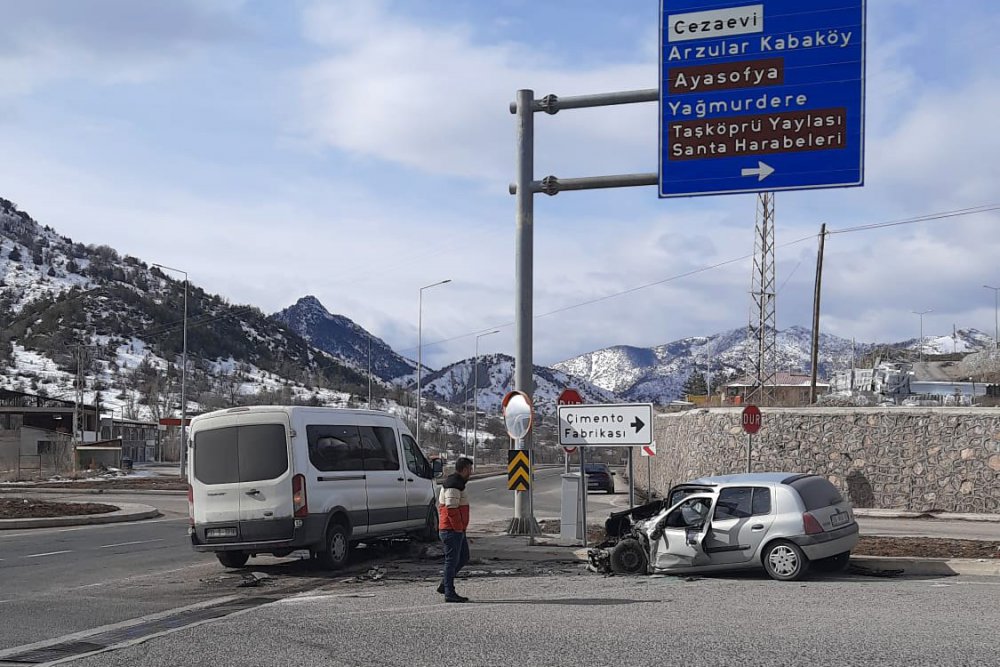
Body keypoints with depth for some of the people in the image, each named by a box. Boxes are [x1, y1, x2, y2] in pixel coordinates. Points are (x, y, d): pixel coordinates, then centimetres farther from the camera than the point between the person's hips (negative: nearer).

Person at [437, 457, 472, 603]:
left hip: (456, 530, 10)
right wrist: (459, 528, -18)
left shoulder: (454, 482, 17)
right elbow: (451, 509, -24)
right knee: (452, 560, -5)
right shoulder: (454, 486, -17)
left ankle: (444, 585, 19)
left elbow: (441, 506, 23)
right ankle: (449, 593, 0)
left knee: (464, 558, 15)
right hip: (453, 530, -10)